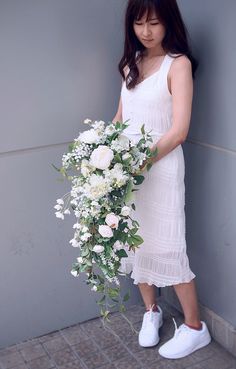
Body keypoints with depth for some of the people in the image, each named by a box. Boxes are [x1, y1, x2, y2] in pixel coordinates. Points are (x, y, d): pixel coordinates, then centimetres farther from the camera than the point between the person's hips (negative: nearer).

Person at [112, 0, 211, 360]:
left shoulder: (178, 63, -9)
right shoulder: (131, 62, 11)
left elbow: (179, 130, -15)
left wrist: (141, 162, -20)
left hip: (160, 166, -6)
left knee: (166, 248, -1)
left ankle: (195, 327, 19)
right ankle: (151, 310, 34)